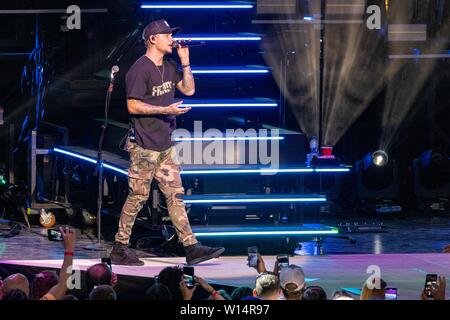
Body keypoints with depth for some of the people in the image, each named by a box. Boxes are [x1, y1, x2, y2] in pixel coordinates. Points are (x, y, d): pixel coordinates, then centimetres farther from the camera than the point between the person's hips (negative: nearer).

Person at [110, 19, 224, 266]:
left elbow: (188, 89, 14)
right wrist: (165, 110, -18)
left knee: (175, 195, 5)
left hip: (165, 145, 8)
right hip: (144, 146, -8)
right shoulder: (140, 69, -13)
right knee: (138, 196, -3)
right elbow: (133, 106, -16)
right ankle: (120, 248, 6)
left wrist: (185, 61, 6)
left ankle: (191, 248, 3)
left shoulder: (169, 67, 13)